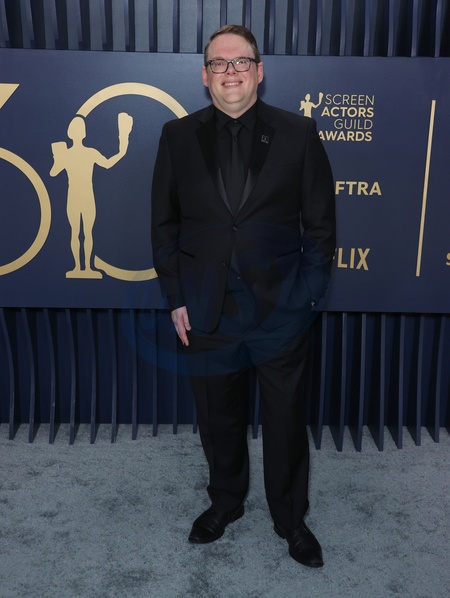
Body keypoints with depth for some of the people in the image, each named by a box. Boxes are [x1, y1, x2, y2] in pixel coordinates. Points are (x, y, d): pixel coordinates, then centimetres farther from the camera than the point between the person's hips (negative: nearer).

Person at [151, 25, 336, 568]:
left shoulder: (298, 133, -1)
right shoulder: (178, 137, 3)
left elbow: (320, 223, 1)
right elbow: (164, 224, 5)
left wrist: (309, 297, -4)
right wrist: (175, 299, 0)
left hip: (281, 309, -1)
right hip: (206, 312, 2)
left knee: (286, 421, 12)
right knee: (217, 420, 17)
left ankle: (290, 518, 35)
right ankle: (226, 502, 42)